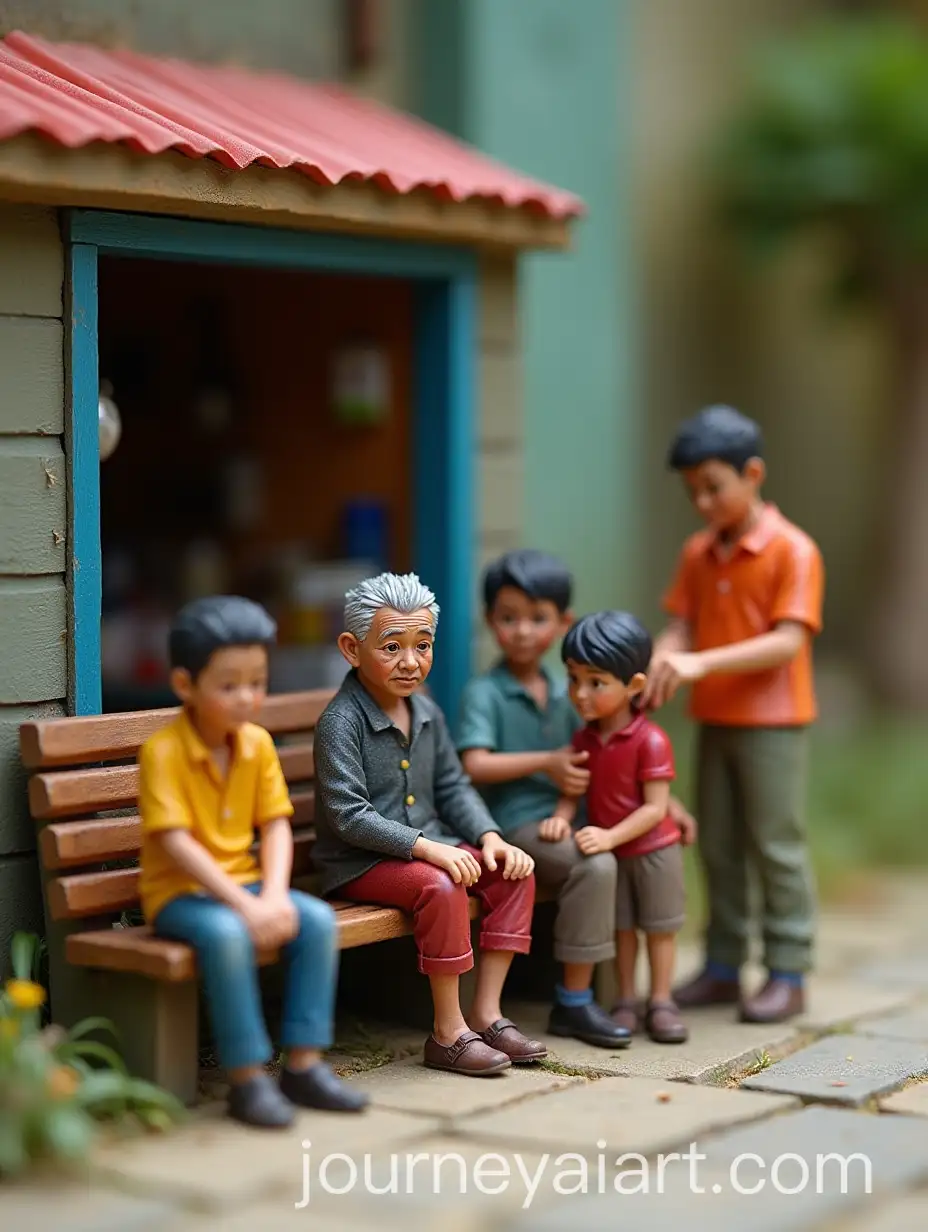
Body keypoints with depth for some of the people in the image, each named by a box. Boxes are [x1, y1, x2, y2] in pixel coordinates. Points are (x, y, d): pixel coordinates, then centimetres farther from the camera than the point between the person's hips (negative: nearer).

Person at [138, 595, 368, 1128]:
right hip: (180, 892, -6)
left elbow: (276, 826, 0)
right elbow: (176, 843, -22)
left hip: (244, 883, 6)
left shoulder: (258, 743, 3)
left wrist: (274, 895, -18)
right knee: (226, 934, -36)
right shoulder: (163, 750, -15)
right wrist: (245, 905, -28)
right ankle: (247, 1078, -26)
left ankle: (304, 1064, -11)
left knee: (318, 920, -18)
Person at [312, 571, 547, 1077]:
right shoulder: (341, 721, -16)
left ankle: (486, 1013, -3)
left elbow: (453, 787, 15)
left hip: (431, 846, 8)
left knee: (514, 872, -6)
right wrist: (424, 846, -29)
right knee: (439, 887, -33)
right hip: (360, 863, -8)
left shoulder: (426, 712, 9)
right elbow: (348, 815, -23)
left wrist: (489, 837, -3)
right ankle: (448, 1033, -21)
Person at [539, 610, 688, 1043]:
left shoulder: (650, 740, -21)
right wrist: (562, 817, -20)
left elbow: (655, 807, -23)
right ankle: (626, 1002, 23)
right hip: (607, 851, 5)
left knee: (659, 926, 9)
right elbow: (575, 788, 1)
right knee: (620, 926, 13)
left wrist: (611, 836, -30)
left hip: (652, 848, -5)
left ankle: (661, 1002, 19)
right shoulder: (583, 739, -2)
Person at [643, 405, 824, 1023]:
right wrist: (654, 666, -20)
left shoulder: (794, 551, -12)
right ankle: (724, 967, 21)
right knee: (718, 846, 11)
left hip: (773, 722, -6)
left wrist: (703, 664, -29)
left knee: (777, 845, 1)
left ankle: (788, 974, 10)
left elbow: (788, 643, -20)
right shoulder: (699, 554, 8)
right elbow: (683, 628, 2)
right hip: (714, 718, 6)